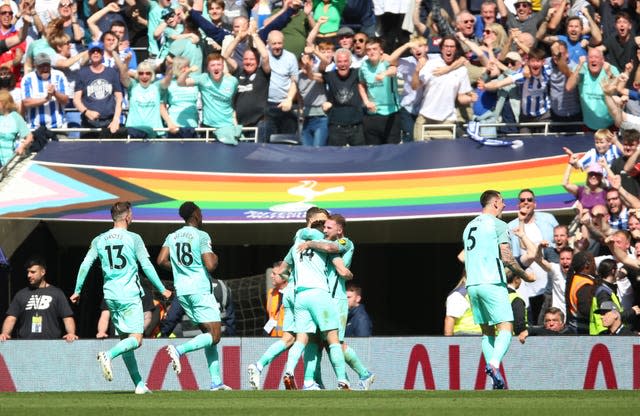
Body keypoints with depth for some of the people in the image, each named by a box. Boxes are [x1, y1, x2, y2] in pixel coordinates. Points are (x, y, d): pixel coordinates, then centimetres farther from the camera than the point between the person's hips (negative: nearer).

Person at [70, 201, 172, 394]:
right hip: (130, 295, -5)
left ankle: (139, 384, 10)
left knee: (125, 339, 12)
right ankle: (109, 355, -34)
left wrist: (77, 291, 15)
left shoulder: (99, 240, 7)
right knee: (135, 339, -7)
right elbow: (147, 266, -5)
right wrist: (162, 290, 5)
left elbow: (85, 265, 5)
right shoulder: (133, 239, -4)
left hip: (111, 296, 5)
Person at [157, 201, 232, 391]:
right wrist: (215, 258, 6)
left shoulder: (172, 237, 10)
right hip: (200, 290, -7)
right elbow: (210, 265, -16)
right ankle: (179, 350, -26)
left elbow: (161, 260, 1)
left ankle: (216, 381, 7)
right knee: (214, 336, -6)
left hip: (182, 290, 7)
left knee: (208, 333, 12)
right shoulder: (201, 236, -8)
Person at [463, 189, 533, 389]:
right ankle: (494, 364, -33)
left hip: (472, 285, 7)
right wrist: (525, 275, 1)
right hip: (493, 283, -7)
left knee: (487, 331, 10)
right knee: (505, 327, -9)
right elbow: (507, 258, -11)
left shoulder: (469, 227, 18)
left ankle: (496, 380, 4)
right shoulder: (498, 225, -4)